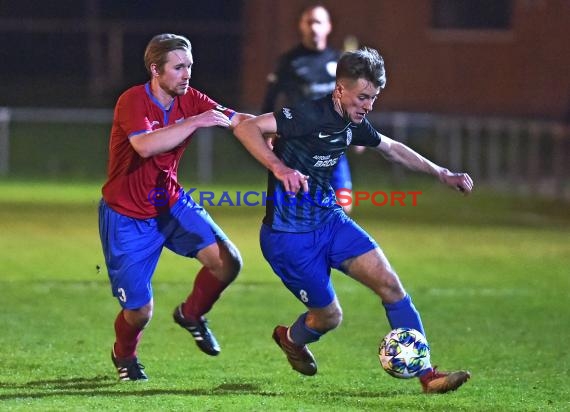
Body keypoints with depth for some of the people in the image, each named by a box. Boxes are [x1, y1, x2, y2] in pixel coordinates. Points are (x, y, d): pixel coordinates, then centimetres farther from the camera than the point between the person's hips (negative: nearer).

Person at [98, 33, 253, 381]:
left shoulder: (190, 99, -6)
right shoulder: (132, 102, -23)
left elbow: (239, 121, -8)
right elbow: (146, 145, -41)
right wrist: (196, 121, -40)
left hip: (172, 204, 5)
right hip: (127, 217, -5)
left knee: (228, 262, -15)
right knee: (140, 311, -5)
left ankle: (192, 314, 17)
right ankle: (124, 355, 32)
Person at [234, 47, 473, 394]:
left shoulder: (353, 124, 4)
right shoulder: (310, 115, -22)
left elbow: (391, 148, 25)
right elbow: (246, 128, -30)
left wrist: (442, 174, 23)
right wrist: (278, 167, -43)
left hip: (329, 219, 8)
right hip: (289, 235, -7)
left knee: (390, 284, -7)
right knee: (329, 317, 4)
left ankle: (427, 375, -2)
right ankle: (291, 339, 41)